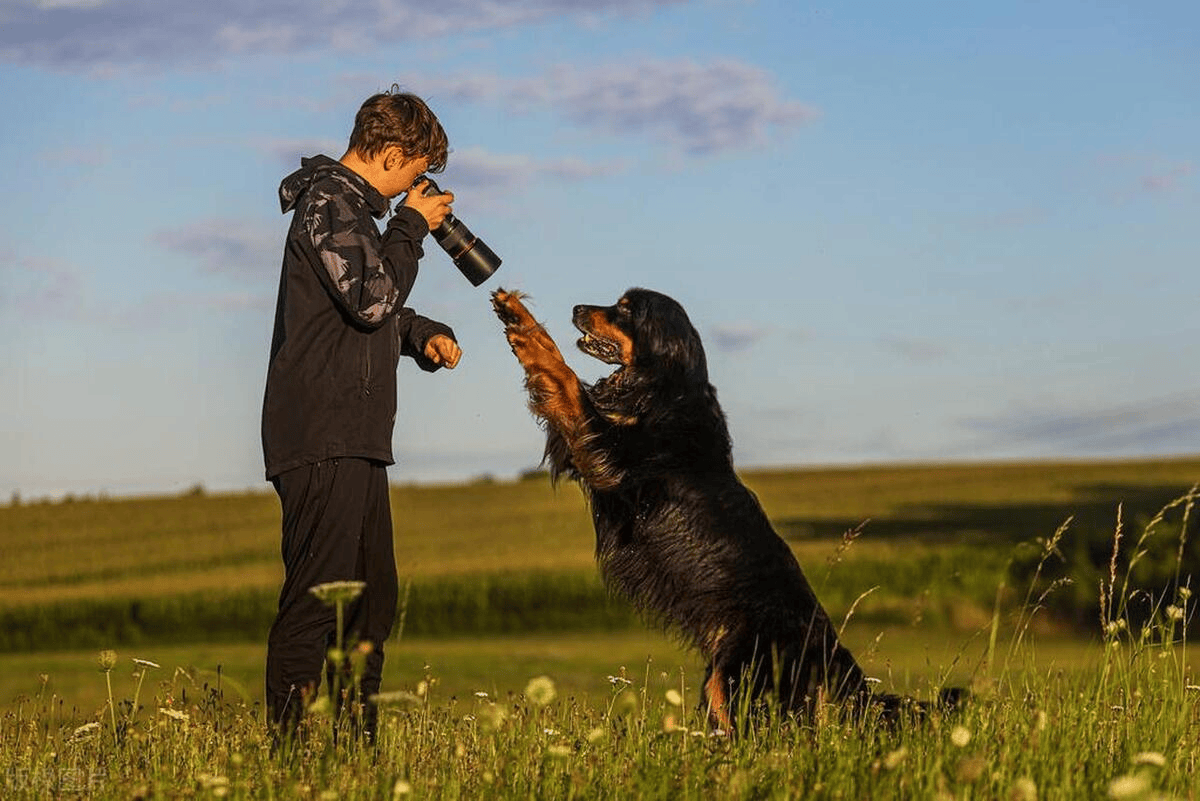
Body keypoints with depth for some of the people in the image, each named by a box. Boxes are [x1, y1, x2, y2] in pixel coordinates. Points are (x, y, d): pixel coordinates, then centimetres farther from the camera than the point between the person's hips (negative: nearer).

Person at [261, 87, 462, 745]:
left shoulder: (352, 206, 22)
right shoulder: (328, 203, -10)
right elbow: (371, 298, -20)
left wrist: (425, 335, 13)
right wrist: (411, 226, -8)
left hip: (354, 441, 11)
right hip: (321, 438, -11)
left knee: (373, 598, 14)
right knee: (317, 592, -13)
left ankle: (358, 741, 20)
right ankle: (288, 741, -13)